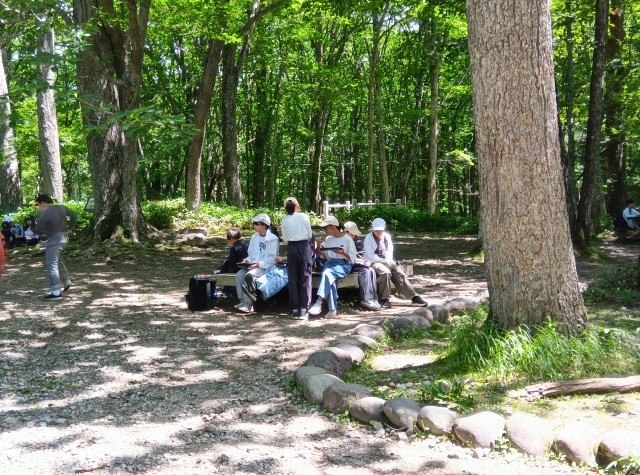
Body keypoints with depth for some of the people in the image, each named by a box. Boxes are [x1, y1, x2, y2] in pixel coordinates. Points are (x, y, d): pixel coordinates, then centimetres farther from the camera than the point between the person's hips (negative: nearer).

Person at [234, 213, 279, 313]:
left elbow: (272, 258, -13)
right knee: (239, 274, -20)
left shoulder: (273, 239, -8)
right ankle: (243, 301, -18)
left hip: (266, 266, -7)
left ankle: (247, 304, -24)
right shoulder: (254, 237, 14)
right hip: (253, 264, 7)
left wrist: (259, 264, -24)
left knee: (249, 275, -32)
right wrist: (247, 260, 1)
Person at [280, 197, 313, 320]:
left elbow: (285, 239, 4)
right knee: (305, 279, 3)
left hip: (292, 248, 1)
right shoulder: (304, 217, -3)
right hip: (304, 247, -1)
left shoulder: (284, 221, 1)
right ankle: (304, 310, 0)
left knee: (293, 279, 7)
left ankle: (294, 310, 8)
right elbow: (310, 235, 1)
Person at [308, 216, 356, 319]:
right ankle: (332, 309, -33)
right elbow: (327, 257, 15)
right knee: (329, 278, -32)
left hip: (343, 265, -4)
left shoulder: (347, 239, -2)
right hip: (330, 263, 4)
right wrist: (321, 252, -4)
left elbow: (352, 259, -3)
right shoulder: (328, 239, 14)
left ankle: (319, 303, -39)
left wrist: (343, 253, -20)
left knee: (327, 273, -35)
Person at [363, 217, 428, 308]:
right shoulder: (368, 238, -4)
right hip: (373, 262, -5)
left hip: (387, 261, 5)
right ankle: (384, 299, -26)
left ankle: (414, 298, -23)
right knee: (386, 272, -35)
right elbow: (370, 255, -11)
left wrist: (388, 262, -11)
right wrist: (384, 262, -18)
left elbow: (390, 251, 10)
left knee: (400, 274, -18)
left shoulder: (387, 237, 12)